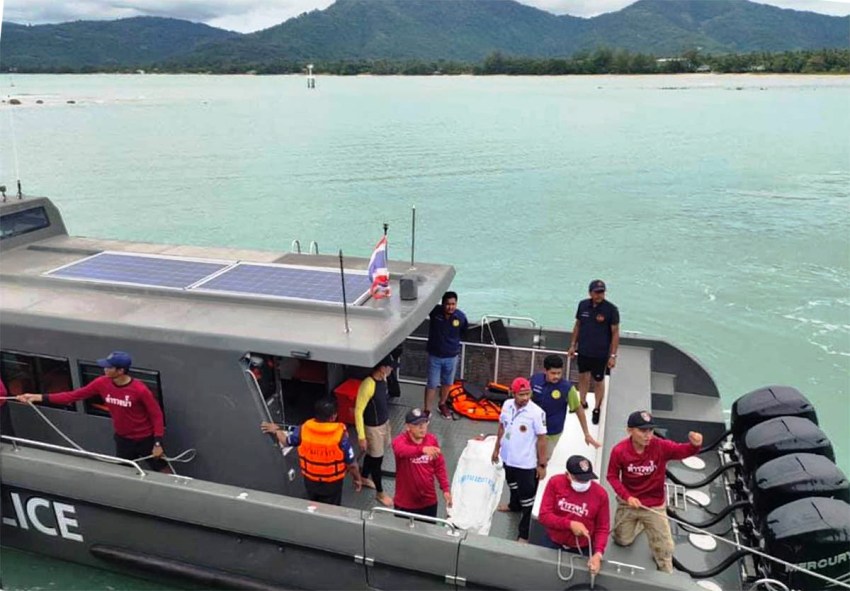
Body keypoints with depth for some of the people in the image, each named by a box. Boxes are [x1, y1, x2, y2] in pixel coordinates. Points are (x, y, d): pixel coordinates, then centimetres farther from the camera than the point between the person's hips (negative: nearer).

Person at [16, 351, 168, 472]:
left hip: (146, 440, -6)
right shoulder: (102, 383, -11)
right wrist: (39, 397, -8)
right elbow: (75, 395, -5)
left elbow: (157, 415, -19)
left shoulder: (140, 390, -27)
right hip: (123, 439, 6)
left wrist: (158, 443, -20)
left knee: (164, 473, 4)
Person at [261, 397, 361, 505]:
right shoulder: (340, 435, -29)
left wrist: (276, 430, 21)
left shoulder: (303, 430, -20)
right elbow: (352, 464, -18)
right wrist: (357, 479, 1)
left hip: (310, 480, 3)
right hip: (332, 483, -3)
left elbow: (286, 441, 2)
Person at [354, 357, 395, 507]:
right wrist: (361, 436, -22)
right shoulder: (368, 385, -32)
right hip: (373, 428, -8)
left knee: (371, 455, 27)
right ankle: (380, 493, 27)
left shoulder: (383, 378, -5)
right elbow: (358, 411, -25)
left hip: (384, 423, 8)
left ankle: (364, 478, 50)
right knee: (377, 459, 9)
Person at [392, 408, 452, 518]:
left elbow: (440, 466, 5)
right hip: (405, 503, -3)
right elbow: (402, 450, -41)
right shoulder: (400, 440, -17)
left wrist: (446, 489, -2)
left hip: (429, 501, 3)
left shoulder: (432, 440, -3)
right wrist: (423, 449, -59)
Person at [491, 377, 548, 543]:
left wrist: (542, 464, -13)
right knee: (512, 484, 32)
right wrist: (496, 449, 14)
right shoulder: (507, 405, -8)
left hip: (526, 462, -6)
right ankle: (514, 505, 60)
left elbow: (541, 439, -17)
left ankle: (525, 534, 17)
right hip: (508, 457, 6)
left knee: (527, 497, 4)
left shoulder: (537, 412, -24)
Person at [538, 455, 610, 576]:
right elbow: (544, 516, -16)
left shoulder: (600, 493, -15)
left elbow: (602, 528, -9)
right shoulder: (555, 483, -15)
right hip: (553, 544, 1)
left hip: (582, 550, -1)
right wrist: (570, 524, -27)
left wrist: (598, 553, -24)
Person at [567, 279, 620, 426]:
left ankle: (597, 409, 28)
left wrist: (613, 355, -11)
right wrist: (573, 345, 10)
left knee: (599, 381, 9)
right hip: (583, 350, 4)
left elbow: (615, 333, -10)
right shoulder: (583, 305, -4)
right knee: (583, 377, 19)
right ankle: (583, 403, 40)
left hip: (600, 353, -4)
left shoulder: (611, 309, -15)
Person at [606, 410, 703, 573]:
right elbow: (612, 476, -12)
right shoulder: (619, 451, -23)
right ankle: (638, 523, 53)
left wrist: (695, 445, -59)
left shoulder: (660, 446, -23)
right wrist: (627, 496, -23)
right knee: (622, 540, 22)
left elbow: (683, 450, -37)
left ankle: (667, 574, 45)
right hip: (628, 503, 1)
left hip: (654, 506, 0)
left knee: (664, 547, 11)